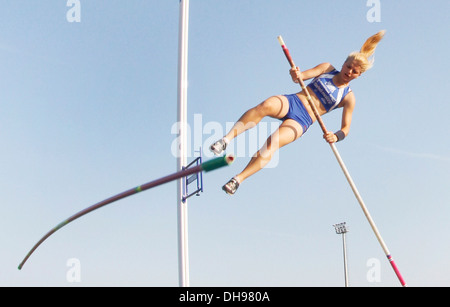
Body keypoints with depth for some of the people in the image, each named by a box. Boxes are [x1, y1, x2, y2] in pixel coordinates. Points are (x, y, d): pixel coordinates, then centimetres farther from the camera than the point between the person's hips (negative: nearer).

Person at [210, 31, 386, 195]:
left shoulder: (348, 98, 9)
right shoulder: (327, 69, 15)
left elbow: (346, 128, 5)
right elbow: (304, 75, 1)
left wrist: (336, 137, -20)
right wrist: (296, 75, -26)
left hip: (302, 121, -2)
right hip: (290, 102, 2)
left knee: (272, 144, -31)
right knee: (266, 105, -35)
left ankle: (238, 179, -32)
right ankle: (227, 139, -40)